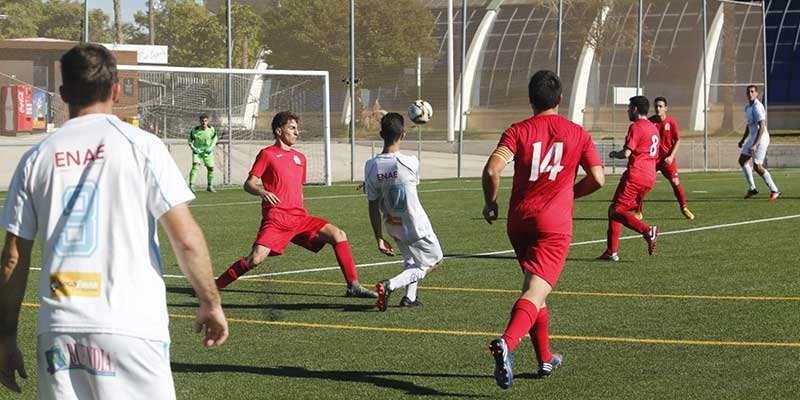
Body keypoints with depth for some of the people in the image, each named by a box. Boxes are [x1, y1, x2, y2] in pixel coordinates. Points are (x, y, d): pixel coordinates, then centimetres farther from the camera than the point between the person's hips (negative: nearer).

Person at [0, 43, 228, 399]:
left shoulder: (37, 158, 7)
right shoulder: (140, 146, -1)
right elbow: (186, 239, -6)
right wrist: (211, 304, 7)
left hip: (57, 328, 3)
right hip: (132, 326, -3)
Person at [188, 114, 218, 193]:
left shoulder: (211, 129, -12)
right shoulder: (195, 130, -17)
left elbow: (214, 138, 6)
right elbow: (190, 141, -3)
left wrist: (211, 147, -8)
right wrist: (193, 148, -18)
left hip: (207, 151, 3)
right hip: (197, 151, -3)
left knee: (211, 168, 5)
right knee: (195, 166, -23)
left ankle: (210, 186, 25)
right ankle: (191, 185, -22)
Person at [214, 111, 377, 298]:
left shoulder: (300, 158, 21)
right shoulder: (267, 154, 2)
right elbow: (248, 184, -4)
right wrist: (262, 192, -24)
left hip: (300, 219, 6)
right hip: (276, 219, -6)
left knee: (338, 235, -9)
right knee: (255, 259, -21)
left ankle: (353, 286, -6)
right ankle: (214, 286, -5)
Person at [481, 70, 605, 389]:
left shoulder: (518, 132, 0)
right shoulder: (578, 134, 2)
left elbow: (492, 170, -14)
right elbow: (597, 179, -2)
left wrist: (490, 203, 1)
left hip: (519, 220, 2)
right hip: (554, 224, -2)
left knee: (534, 287, 22)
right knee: (536, 293, -12)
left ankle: (545, 359, 30)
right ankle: (506, 344, -39)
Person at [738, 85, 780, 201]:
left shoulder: (757, 107, -20)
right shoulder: (748, 107, 11)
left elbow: (762, 127, -25)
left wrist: (754, 145, -29)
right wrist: (743, 140, 24)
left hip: (761, 139, -10)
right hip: (753, 138, 10)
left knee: (757, 167, -9)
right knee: (742, 161, 13)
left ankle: (774, 191, 0)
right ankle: (752, 188, 18)